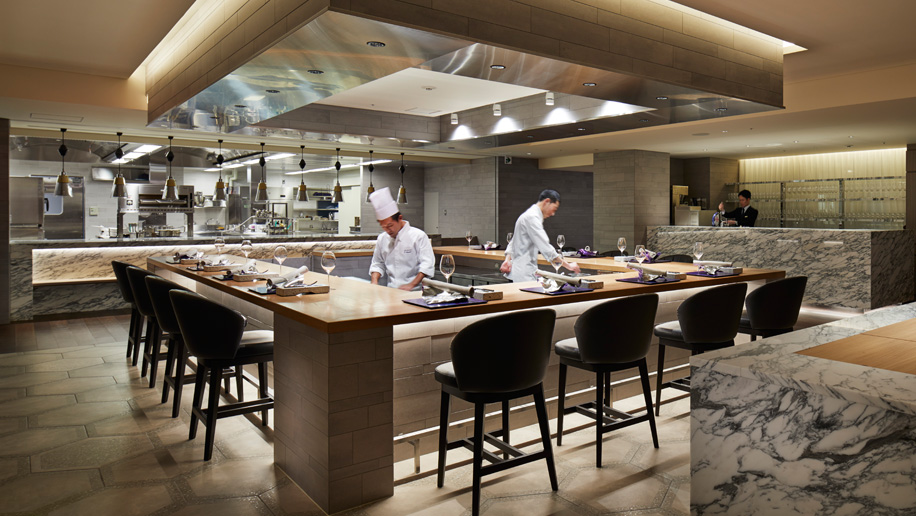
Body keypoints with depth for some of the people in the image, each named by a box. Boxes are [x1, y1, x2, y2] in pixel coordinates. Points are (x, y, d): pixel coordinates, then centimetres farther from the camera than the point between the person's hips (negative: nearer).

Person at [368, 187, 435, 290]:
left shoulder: (418, 236, 0)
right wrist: (374, 282, 7)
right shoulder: (382, 238, 16)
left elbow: (427, 265, -5)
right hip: (391, 291, 5)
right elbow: (377, 264, 25)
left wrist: (411, 285, -14)